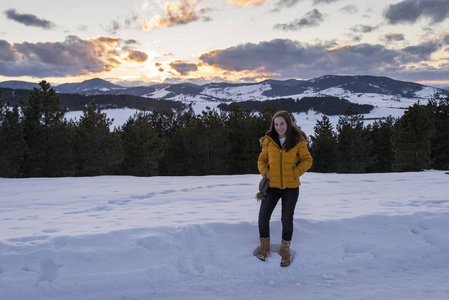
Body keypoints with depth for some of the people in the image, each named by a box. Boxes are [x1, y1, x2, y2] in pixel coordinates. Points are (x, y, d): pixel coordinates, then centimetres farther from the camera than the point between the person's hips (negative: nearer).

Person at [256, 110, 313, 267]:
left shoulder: (298, 140, -5)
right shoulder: (269, 140, 1)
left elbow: (307, 160, 2)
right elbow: (262, 159, 13)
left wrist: (295, 173, -10)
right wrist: (265, 172, -5)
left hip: (291, 187, -2)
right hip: (272, 185, 2)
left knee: (287, 219, 6)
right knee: (263, 217, 0)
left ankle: (285, 251, 26)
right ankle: (264, 248, 22)